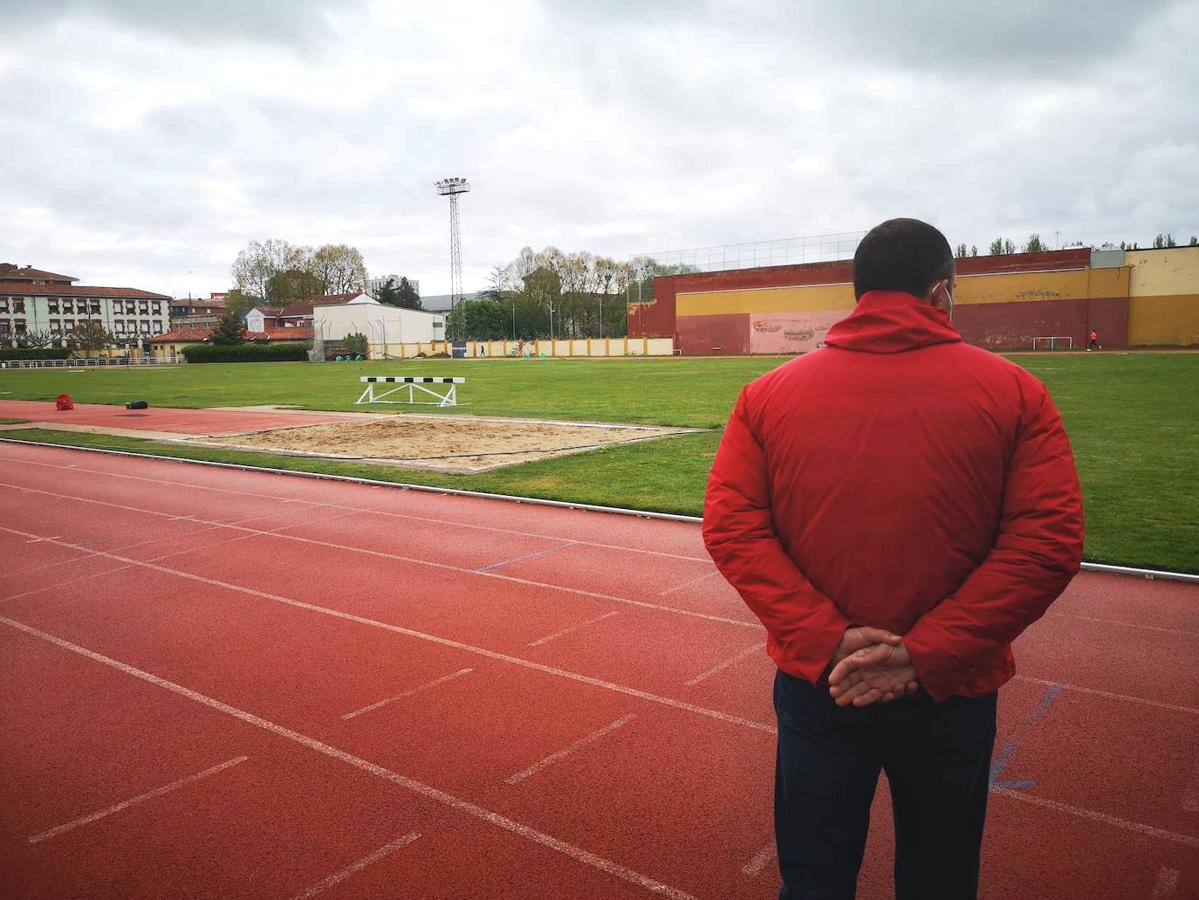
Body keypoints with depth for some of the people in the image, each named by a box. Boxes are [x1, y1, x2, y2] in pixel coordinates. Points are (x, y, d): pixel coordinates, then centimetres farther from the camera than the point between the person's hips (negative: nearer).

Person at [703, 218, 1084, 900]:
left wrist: (827, 642, -12)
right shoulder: (1013, 392, -6)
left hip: (816, 684, 1)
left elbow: (731, 528, -10)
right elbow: (1048, 544, -12)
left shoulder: (769, 394, -4)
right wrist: (924, 656, -14)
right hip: (950, 691, 0)